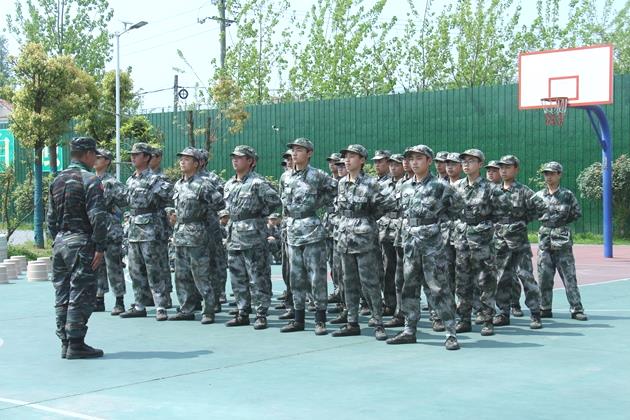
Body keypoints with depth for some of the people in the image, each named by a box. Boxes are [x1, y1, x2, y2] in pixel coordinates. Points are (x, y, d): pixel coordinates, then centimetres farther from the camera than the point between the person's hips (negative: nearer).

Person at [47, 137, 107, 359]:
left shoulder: (57, 180, 13)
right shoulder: (90, 180, -10)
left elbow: (50, 218, 16)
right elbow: (97, 217, -17)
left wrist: (57, 241, 20)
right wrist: (100, 247, -14)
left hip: (60, 243, 8)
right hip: (81, 243, -8)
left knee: (62, 296, 10)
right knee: (80, 296, -4)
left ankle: (65, 343, 15)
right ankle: (75, 345, -3)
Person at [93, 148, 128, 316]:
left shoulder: (112, 182, -8)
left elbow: (126, 199, -18)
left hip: (110, 231, -7)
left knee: (113, 267, -4)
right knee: (97, 266, 11)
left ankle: (119, 302, 2)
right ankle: (99, 300, 19)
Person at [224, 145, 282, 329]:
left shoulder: (258, 182, -10)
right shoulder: (229, 184, 14)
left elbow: (275, 201, -14)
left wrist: (261, 214, -7)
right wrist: (230, 227, 16)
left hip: (253, 236, -8)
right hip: (234, 236, 8)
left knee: (258, 278, -3)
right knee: (237, 278, 11)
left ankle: (261, 315, 2)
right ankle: (243, 313, 20)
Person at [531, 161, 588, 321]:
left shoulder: (567, 195, 0)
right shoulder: (538, 196, 8)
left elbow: (577, 213, 6)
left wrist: (562, 221, 2)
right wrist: (545, 220, 4)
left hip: (562, 240, -3)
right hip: (544, 239, 3)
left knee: (569, 276, -4)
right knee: (544, 276, 5)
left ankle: (577, 309, -1)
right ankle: (545, 309, 12)